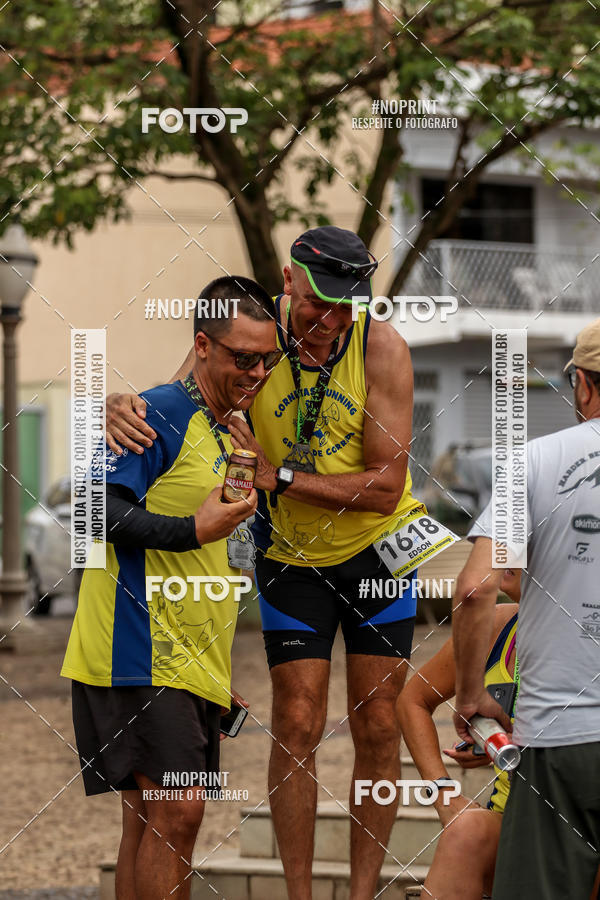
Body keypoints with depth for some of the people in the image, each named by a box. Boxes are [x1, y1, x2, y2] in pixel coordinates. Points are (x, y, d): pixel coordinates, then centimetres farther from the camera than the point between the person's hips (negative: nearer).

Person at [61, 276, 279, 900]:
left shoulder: (229, 436, 21)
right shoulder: (159, 414, -8)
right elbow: (101, 508, -17)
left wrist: (218, 672, 25)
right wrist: (194, 531, -22)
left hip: (189, 661, 9)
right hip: (143, 655, -9)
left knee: (151, 817, 9)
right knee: (175, 809, -16)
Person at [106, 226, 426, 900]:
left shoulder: (381, 348, -20)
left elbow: (385, 489, -23)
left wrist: (277, 475, -29)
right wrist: (121, 407, -38)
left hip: (378, 550, 0)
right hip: (291, 556, 0)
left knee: (376, 729, 2)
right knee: (296, 728, -5)